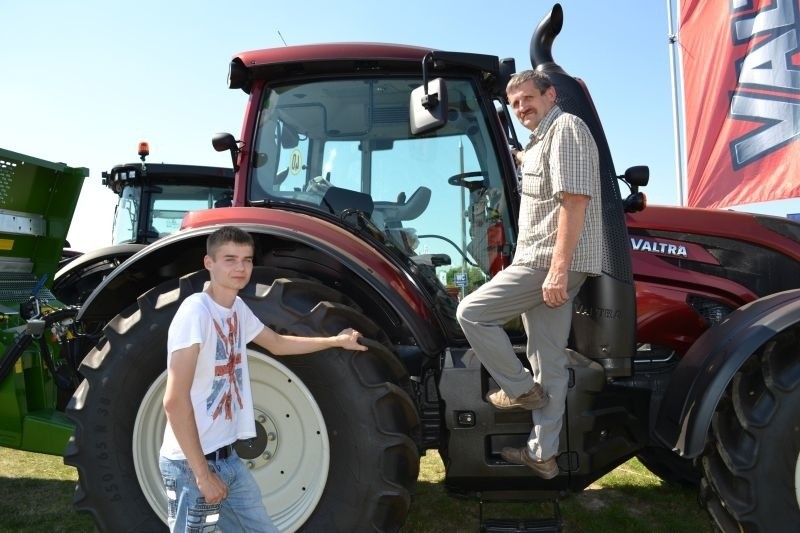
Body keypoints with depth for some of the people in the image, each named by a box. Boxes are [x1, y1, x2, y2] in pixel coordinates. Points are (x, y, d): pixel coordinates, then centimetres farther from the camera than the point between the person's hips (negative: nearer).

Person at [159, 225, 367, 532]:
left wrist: (336, 341, 28)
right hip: (191, 462, -8)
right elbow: (174, 401, -22)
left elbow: (277, 344, 23)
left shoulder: (238, 308, 5)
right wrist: (201, 472, -20)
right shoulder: (196, 311, -20)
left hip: (227, 458, 8)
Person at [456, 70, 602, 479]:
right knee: (550, 363, 10)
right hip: (546, 264, 10)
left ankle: (519, 387, 5)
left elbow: (576, 199, -20)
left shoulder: (565, 128, -7)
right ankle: (542, 454, 17)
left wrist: (559, 268, -25)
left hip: (550, 262, -10)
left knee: (472, 312, -7)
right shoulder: (542, 139, 25)